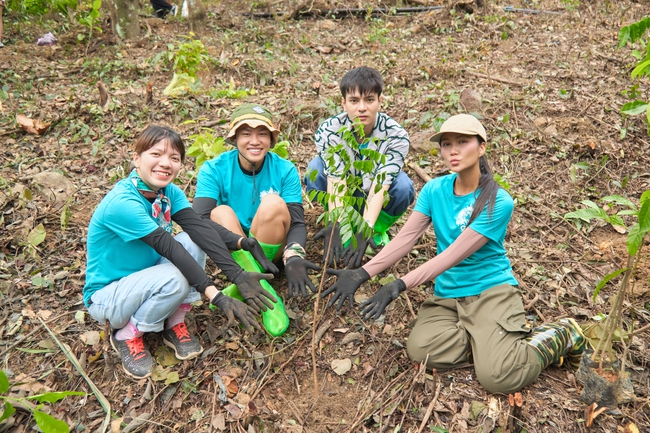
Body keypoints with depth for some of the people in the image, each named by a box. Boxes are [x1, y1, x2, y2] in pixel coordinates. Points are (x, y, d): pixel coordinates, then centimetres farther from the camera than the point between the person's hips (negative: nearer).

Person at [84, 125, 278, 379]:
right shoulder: (122, 203, -29)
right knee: (175, 278, -34)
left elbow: (199, 227, -21)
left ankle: (174, 324, -3)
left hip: (144, 276, 7)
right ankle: (128, 335, -5)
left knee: (193, 242, -18)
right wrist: (216, 295, -40)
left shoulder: (169, 192, -7)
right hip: (106, 296, -7)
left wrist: (237, 274, -33)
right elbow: (168, 247, -36)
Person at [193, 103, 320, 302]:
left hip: (271, 250, 0)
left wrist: (294, 257, -39)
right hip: (231, 252, 0)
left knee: (274, 203, -27)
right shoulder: (214, 170, -11)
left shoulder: (285, 170, -10)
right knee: (221, 212, -28)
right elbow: (200, 220, -24)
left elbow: (297, 222, -17)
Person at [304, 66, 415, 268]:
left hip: (375, 202, 0)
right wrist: (336, 225, -47)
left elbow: (379, 185, -34)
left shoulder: (396, 136, -26)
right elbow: (335, 181, -33)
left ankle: (378, 228, -3)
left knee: (403, 187, -33)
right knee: (315, 169, -29)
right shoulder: (328, 131, -25)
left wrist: (365, 230, -46)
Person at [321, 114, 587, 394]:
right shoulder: (434, 190, 1)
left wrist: (399, 286, -29)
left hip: (491, 289, -4)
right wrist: (362, 274, -21)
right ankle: (494, 340, 2)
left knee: (496, 376, -22)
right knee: (420, 350, -23)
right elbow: (405, 238, -8)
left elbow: (454, 254, -21)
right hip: (447, 294, 5)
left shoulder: (498, 202, -14)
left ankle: (558, 337, 8)